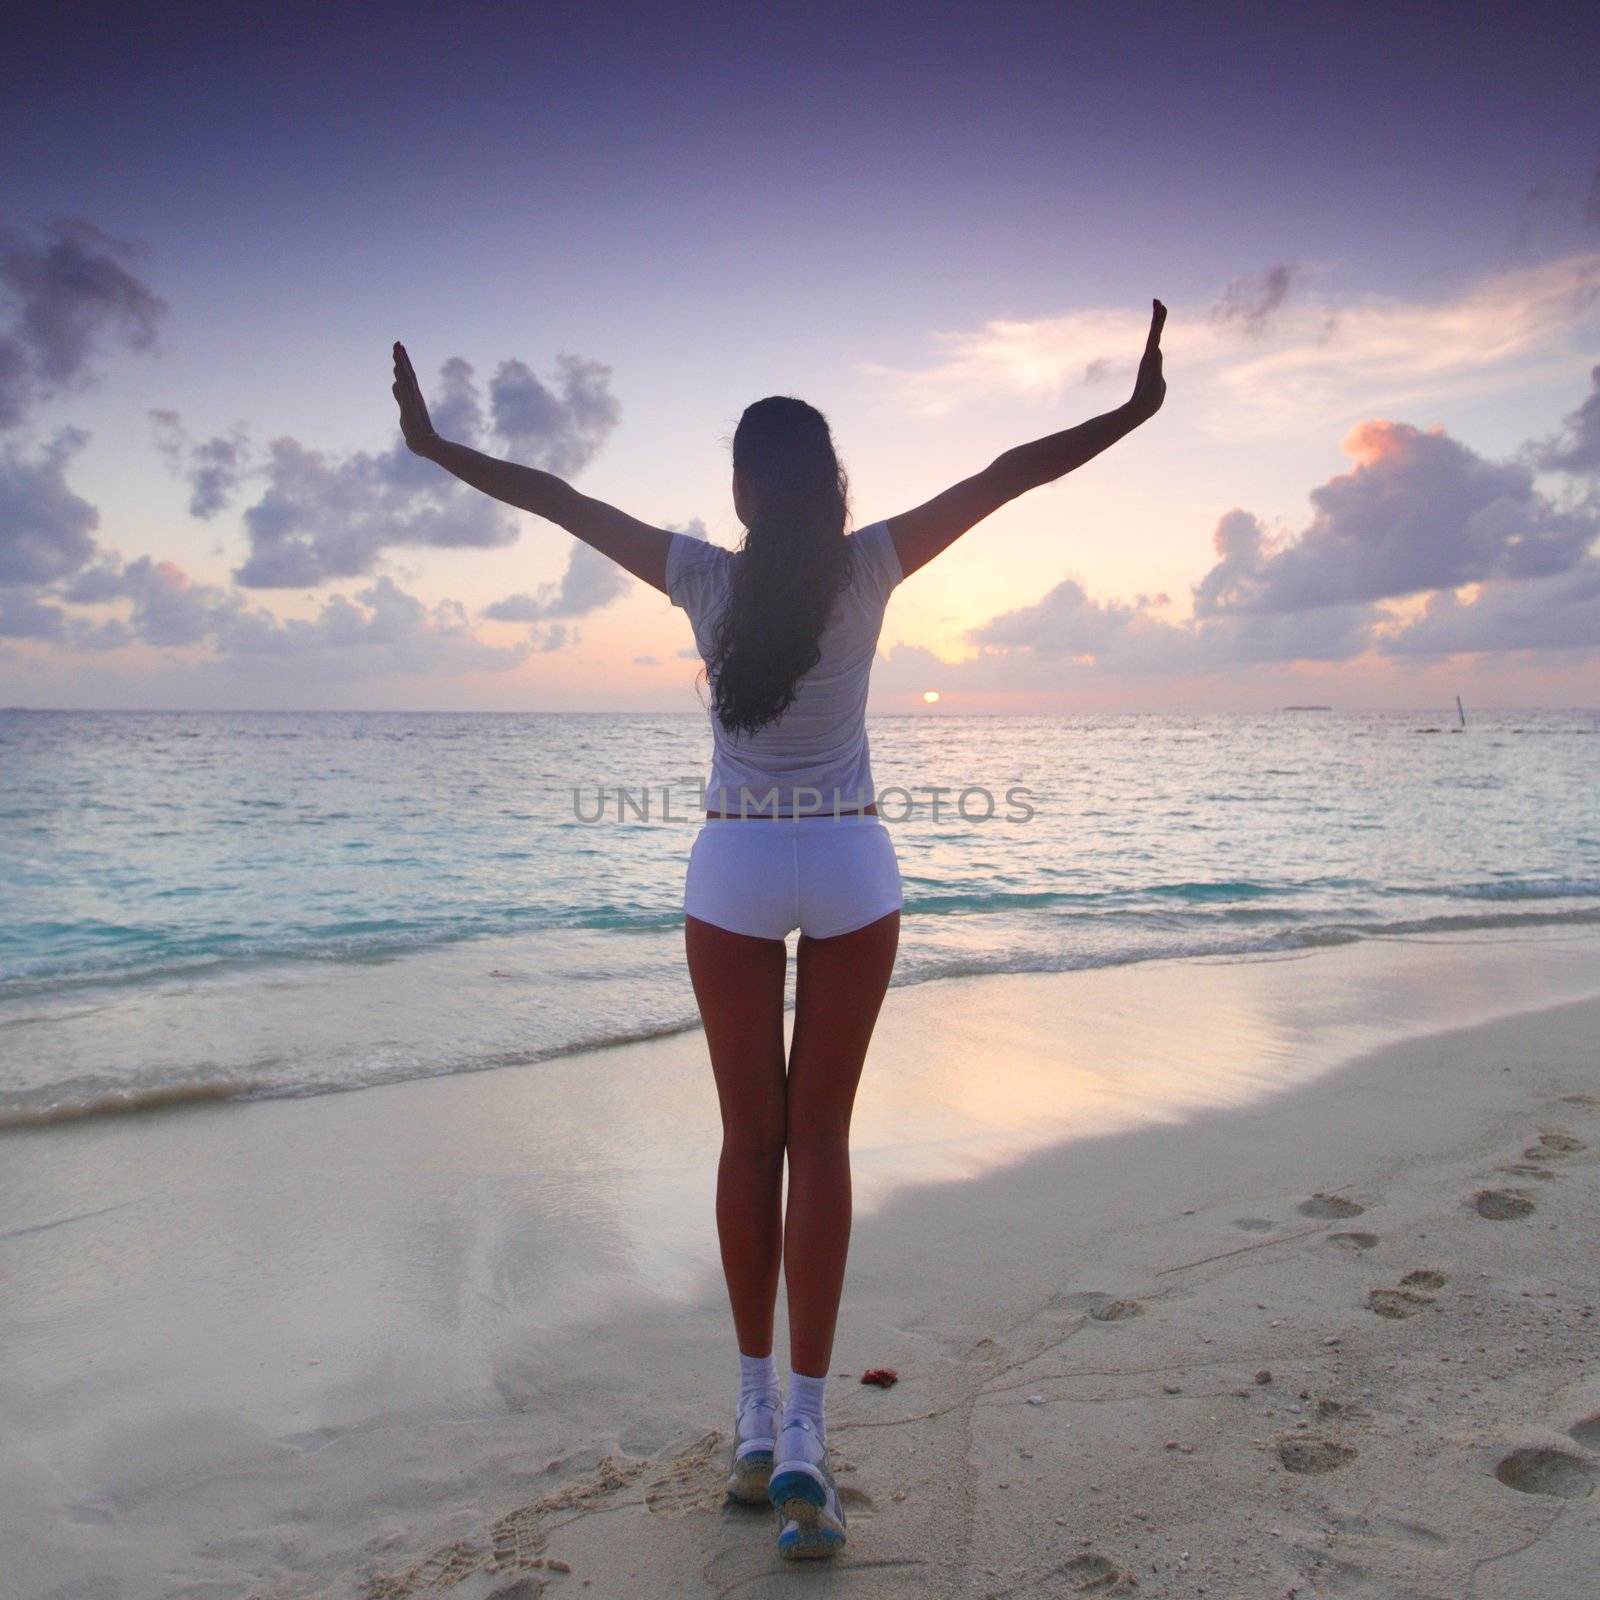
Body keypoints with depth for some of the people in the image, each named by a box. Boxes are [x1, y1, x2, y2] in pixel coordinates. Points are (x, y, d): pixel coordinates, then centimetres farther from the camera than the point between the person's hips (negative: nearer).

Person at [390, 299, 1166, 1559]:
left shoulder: (705, 578, -4)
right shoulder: (869, 567, -5)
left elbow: (555, 497, 4)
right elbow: (1008, 475, -2)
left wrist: (434, 443, 15)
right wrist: (1136, 409, 5)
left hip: (734, 871, 0)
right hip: (851, 867, 0)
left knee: (752, 1139, 10)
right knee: (821, 1141, 5)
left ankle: (757, 1424, 18)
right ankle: (802, 1432, 3)